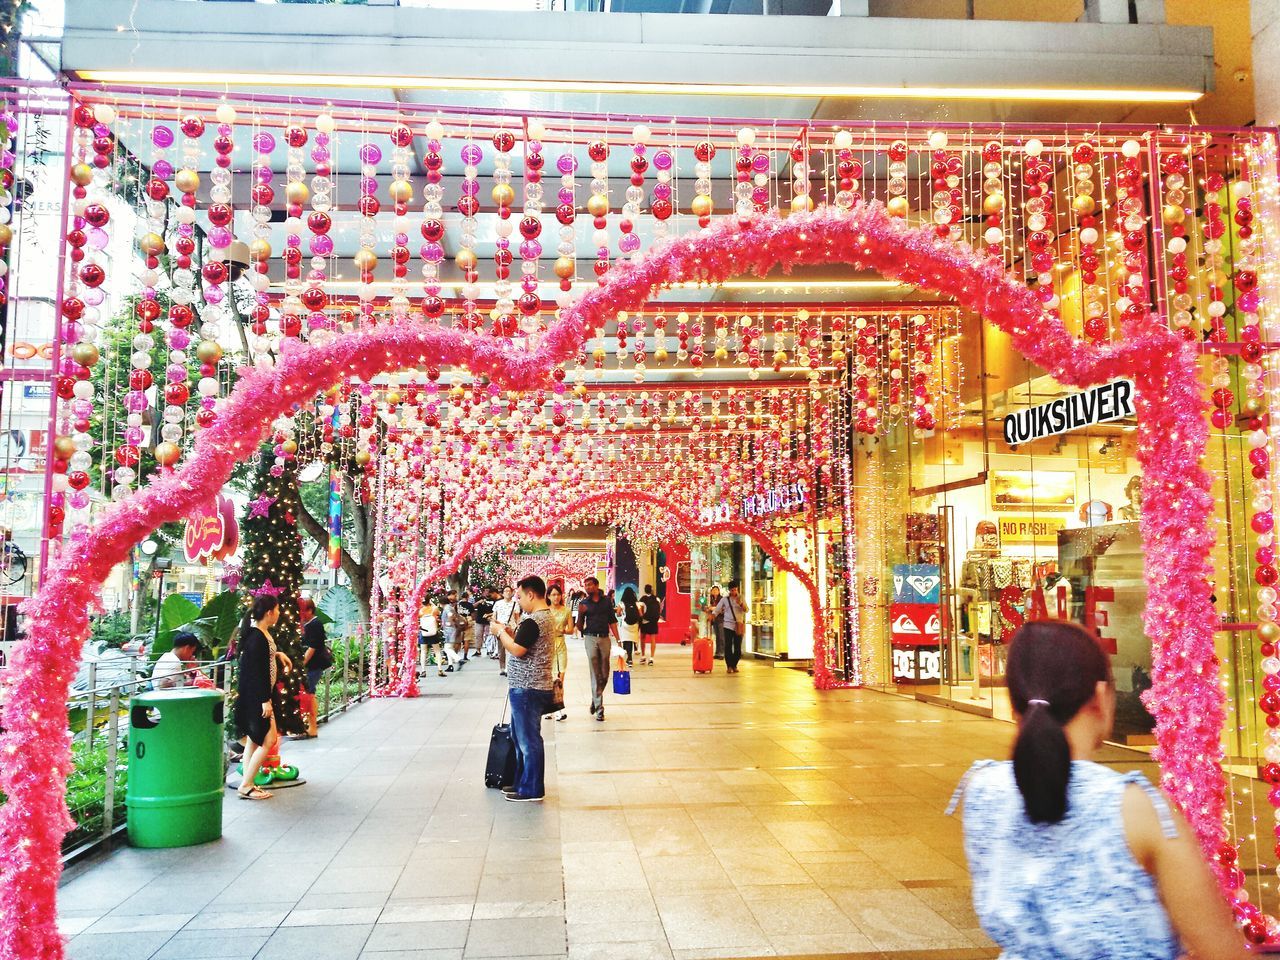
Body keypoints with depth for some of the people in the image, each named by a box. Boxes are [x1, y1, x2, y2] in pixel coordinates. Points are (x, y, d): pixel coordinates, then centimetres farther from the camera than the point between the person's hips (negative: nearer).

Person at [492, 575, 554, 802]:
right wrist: (510, 633, 9)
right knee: (520, 738, 20)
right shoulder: (546, 616, 13)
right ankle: (522, 782, 29)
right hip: (529, 687, 11)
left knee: (528, 740, -1)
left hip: (527, 689, -11)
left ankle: (532, 790, 7)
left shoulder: (533, 621, -19)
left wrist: (501, 632, -9)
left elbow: (517, 650, -23)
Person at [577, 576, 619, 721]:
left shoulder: (606, 602, 7)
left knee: (605, 674, 6)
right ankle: (599, 708, 2)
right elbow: (580, 627, 3)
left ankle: (595, 699, 29)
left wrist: (617, 640, 1)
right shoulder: (583, 603, 3)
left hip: (605, 638, 2)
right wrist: (580, 614, -15)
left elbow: (612, 622, 8)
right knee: (595, 674, -2)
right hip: (590, 638, -2)